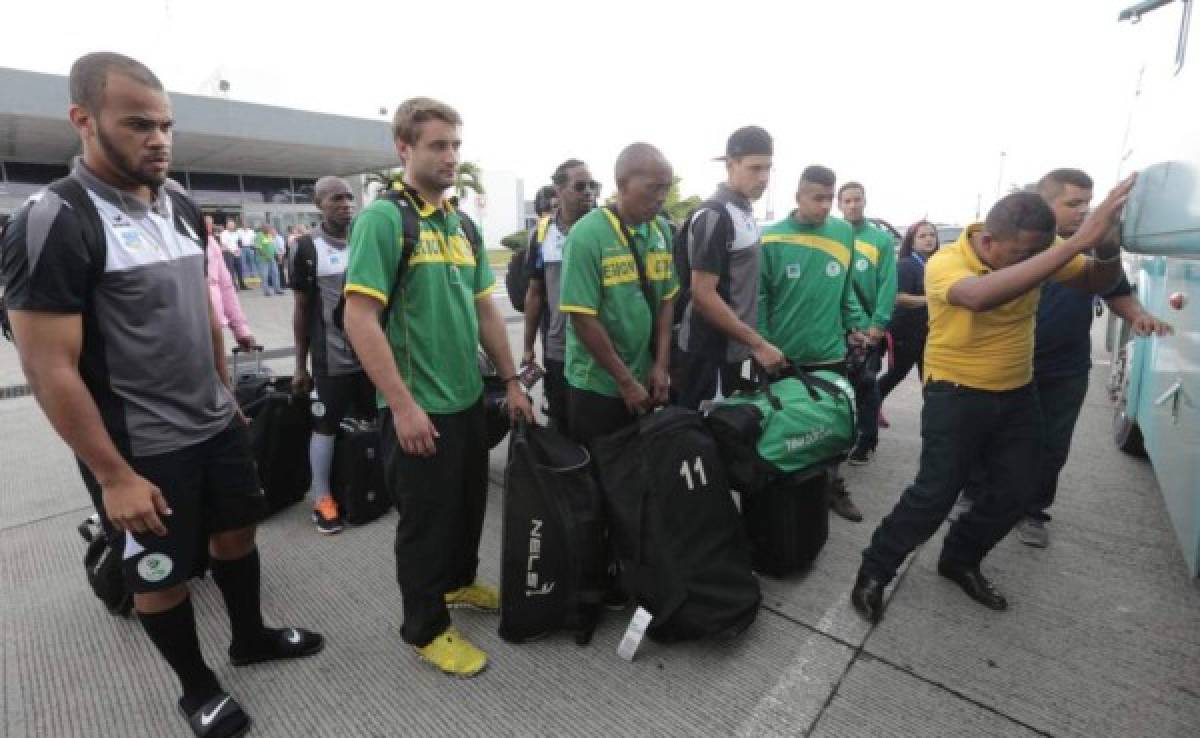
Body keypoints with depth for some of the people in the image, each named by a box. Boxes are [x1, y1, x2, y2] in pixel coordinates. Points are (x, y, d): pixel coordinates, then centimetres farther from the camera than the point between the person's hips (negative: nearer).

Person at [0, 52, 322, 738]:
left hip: (218, 424, 6)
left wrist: (226, 394, 15)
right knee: (162, 576, 13)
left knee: (237, 530, 20)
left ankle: (251, 635, 44)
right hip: (142, 451, -6)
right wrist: (114, 476, -16)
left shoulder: (182, 207, 4)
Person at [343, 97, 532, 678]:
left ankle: (459, 580, 47)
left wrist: (511, 381, 11)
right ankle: (426, 629, 30)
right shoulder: (383, 218, -13)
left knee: (468, 503, 22)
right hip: (419, 409, -7)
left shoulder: (463, 225, 9)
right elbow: (359, 318, -19)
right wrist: (403, 405, -21)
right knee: (425, 518, 9)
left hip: (468, 398, 7)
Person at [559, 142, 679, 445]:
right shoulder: (587, 235, -16)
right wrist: (625, 381, -14)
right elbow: (583, 318, -18)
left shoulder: (662, 232, 2)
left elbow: (666, 301, 7)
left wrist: (661, 365, 0)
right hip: (597, 385, -5)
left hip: (645, 381, 6)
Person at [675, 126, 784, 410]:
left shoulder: (744, 211, 11)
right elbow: (703, 294, -22)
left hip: (737, 347, 9)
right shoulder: (714, 215, -17)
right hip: (712, 351, -9)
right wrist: (758, 343, -19)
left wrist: (751, 342, 15)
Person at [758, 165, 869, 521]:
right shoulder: (771, 238, -9)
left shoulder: (844, 232, 3)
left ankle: (832, 487, 34)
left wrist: (854, 324, 8)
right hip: (781, 355, -3)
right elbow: (759, 297, -6)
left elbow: (846, 288, 14)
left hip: (830, 352, 3)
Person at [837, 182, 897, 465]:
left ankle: (866, 441, 16)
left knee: (865, 384, 6)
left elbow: (888, 285, -7)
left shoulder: (882, 239, -1)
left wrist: (878, 323, -16)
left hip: (868, 327, -2)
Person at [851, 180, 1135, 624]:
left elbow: (1099, 283, -3)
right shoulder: (945, 262, -22)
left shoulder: (1031, 250, -4)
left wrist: (1108, 246, -27)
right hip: (957, 395, -6)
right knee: (934, 495, -8)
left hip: (1018, 395, 7)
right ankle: (873, 573, 10)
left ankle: (960, 561, 34)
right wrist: (1079, 241, -47)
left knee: (1016, 494, 12)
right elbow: (982, 296, -43)